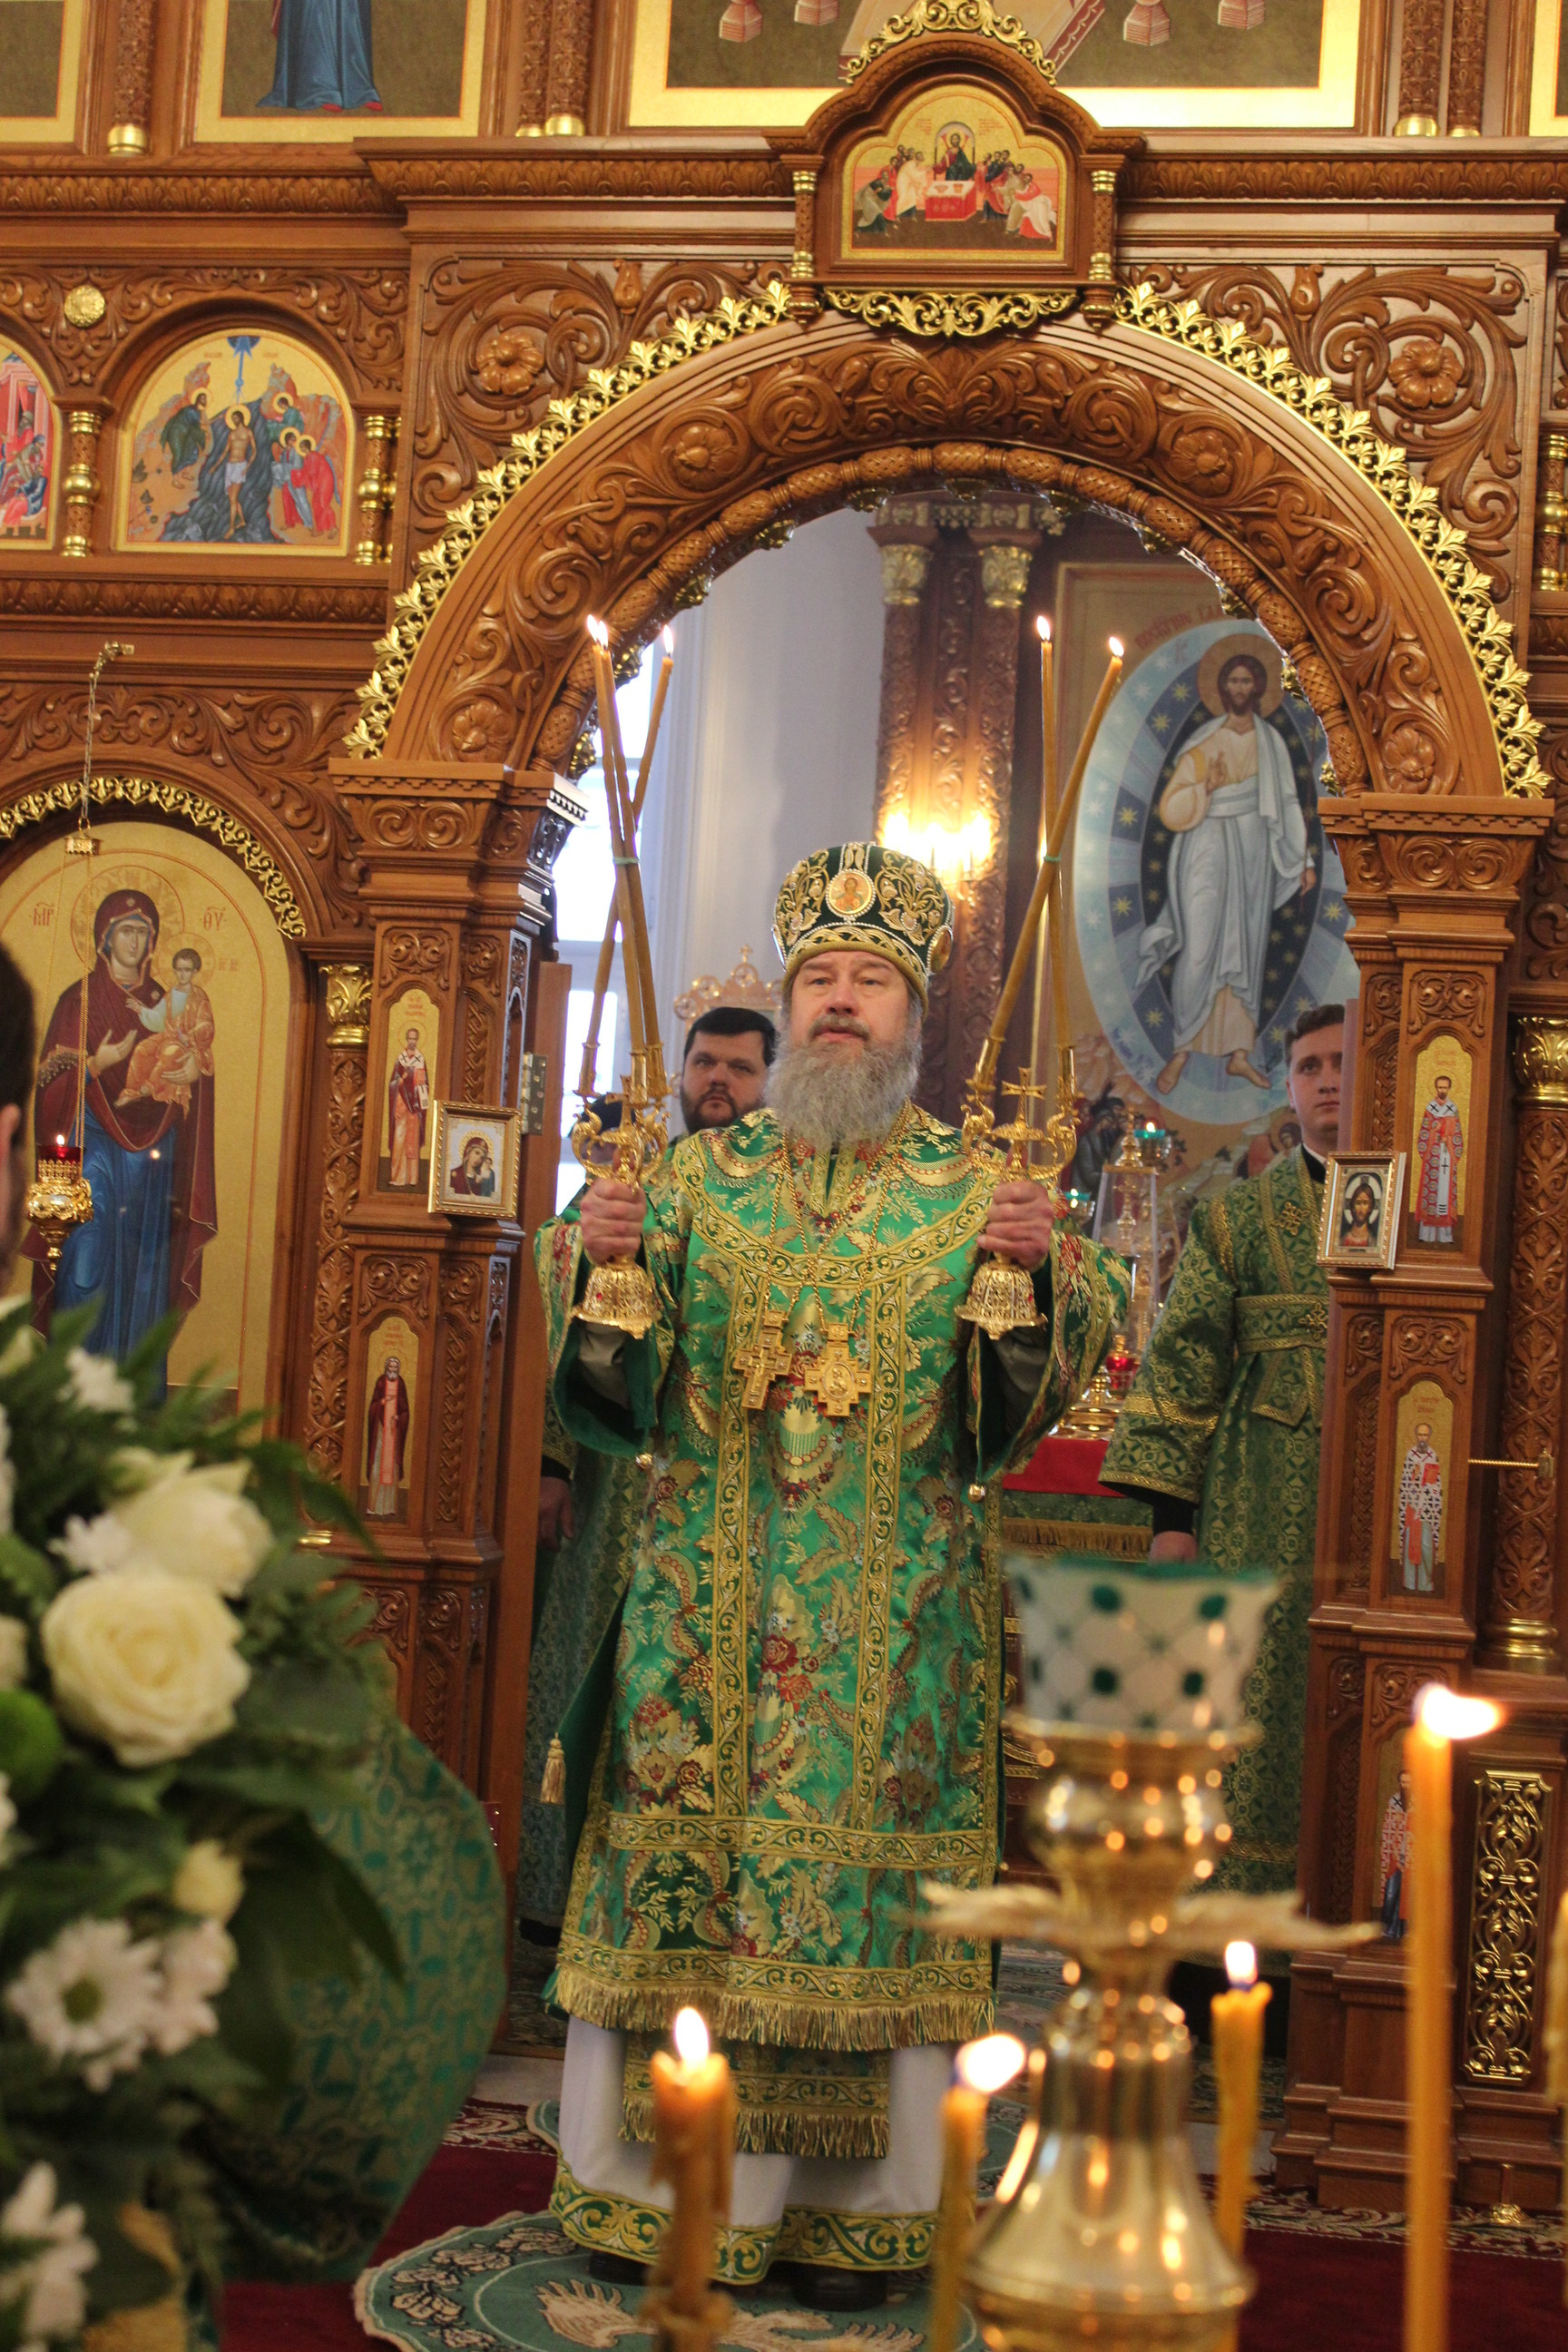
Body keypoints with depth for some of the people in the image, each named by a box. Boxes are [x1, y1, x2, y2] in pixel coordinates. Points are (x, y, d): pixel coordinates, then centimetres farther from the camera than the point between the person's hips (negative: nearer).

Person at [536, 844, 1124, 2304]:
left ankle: (849, 2204, 16)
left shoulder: (971, 1196, 5)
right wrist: (593, 1267, -17)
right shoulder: (700, 1174, 8)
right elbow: (618, 1400, 2)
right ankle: (660, 2179, 19)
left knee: (863, 1879, 3)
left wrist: (1038, 1278, -21)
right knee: (679, 1861, 4)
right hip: (706, 1599, 1)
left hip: (889, 1620, -1)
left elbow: (997, 1426, -4)